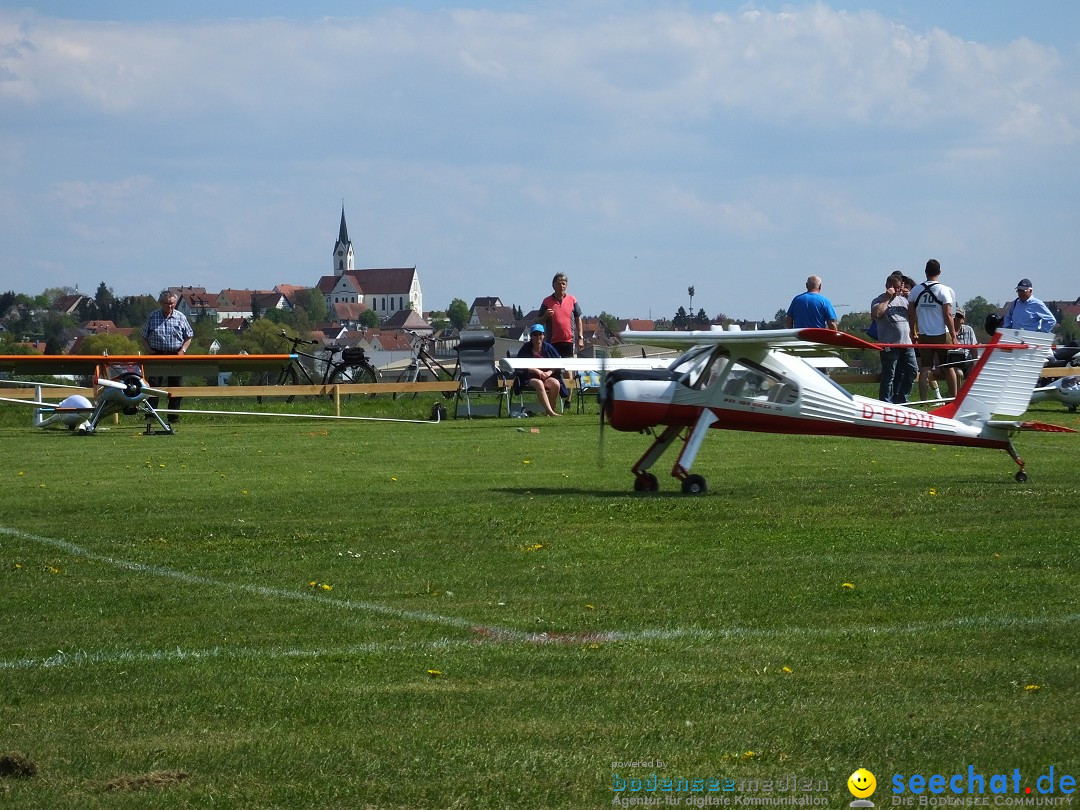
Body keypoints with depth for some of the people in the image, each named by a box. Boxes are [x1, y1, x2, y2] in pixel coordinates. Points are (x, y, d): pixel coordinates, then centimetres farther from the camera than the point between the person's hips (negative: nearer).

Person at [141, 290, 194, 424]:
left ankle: (174, 416, 9)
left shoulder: (181, 318, 6)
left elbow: (189, 337, 11)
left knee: (175, 385, 2)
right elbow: (144, 338, 9)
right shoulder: (152, 317, 5)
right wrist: (150, 351, -6)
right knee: (153, 384, -7)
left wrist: (183, 350, -4)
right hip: (156, 354, -1)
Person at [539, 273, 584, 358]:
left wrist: (580, 338, 4)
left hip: (569, 341, 0)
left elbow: (578, 320, 11)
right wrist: (546, 316, -14)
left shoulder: (572, 300, 8)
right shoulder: (547, 301, 4)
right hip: (553, 341, 0)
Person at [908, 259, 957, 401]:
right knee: (949, 368, 10)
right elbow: (947, 315, -11)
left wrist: (913, 333, 17)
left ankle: (923, 400, -3)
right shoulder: (944, 290, -7)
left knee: (924, 370, 2)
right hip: (942, 335, -2)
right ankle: (954, 398, 15)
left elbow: (910, 314, 6)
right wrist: (953, 336, -7)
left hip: (923, 336, 2)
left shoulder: (916, 290, 3)